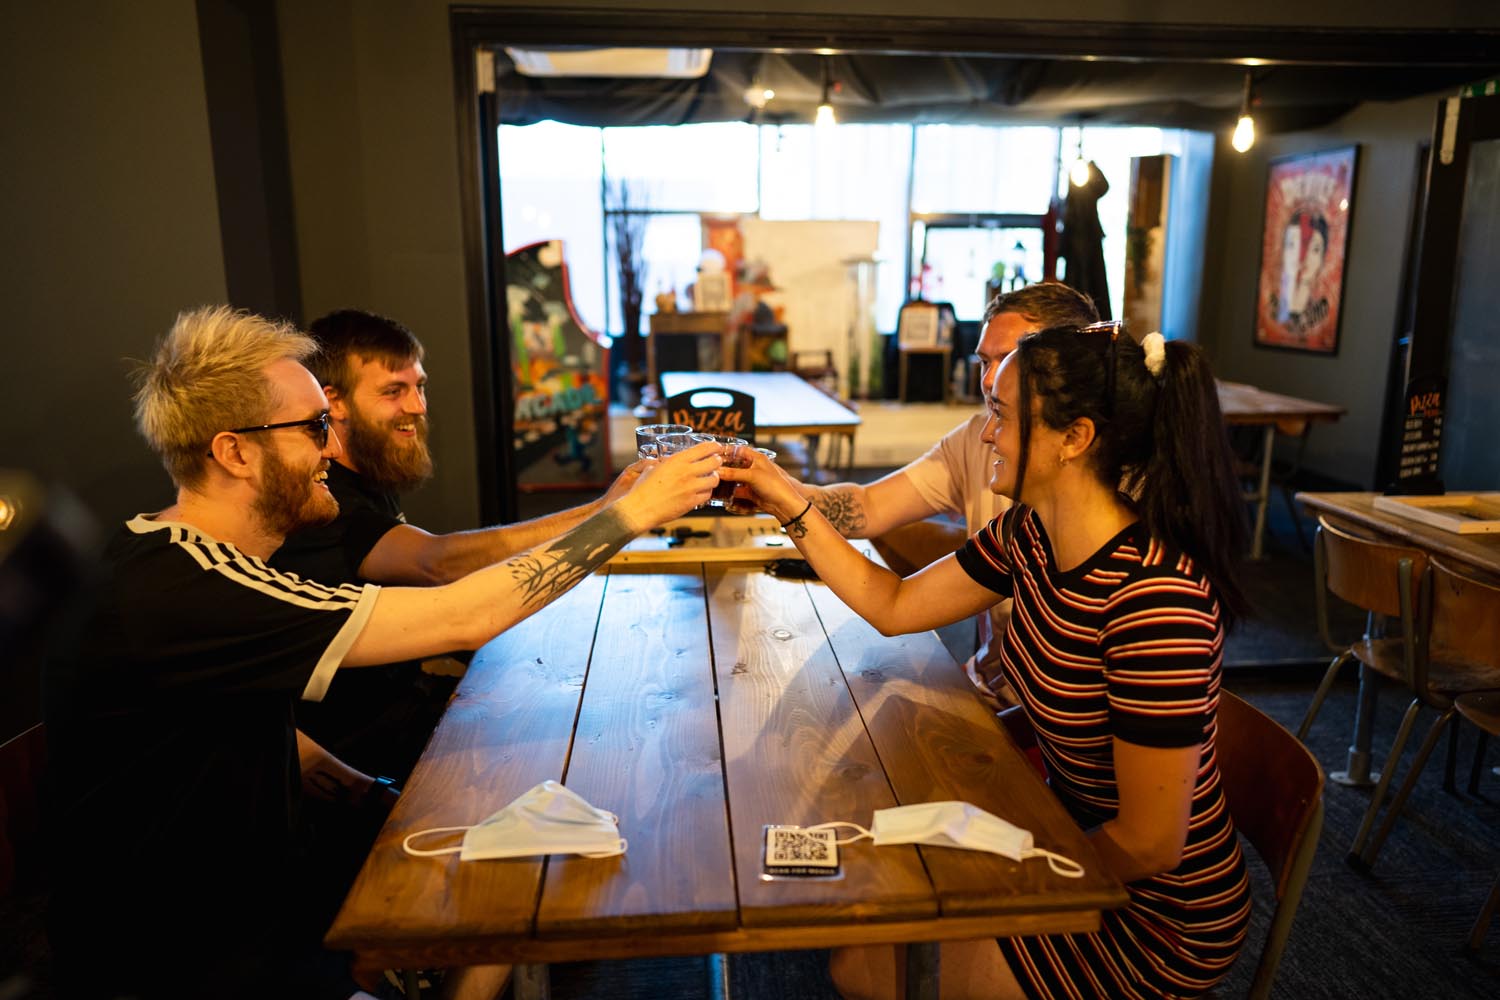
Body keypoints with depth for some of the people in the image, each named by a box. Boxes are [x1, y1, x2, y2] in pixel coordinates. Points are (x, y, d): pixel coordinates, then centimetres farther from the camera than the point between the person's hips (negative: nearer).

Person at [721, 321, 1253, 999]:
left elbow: (1146, 846, -25)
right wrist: (794, 508, -2)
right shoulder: (1030, 536, -7)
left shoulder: (1155, 597, -32)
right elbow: (894, 605, 5)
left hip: (1158, 921, -6)